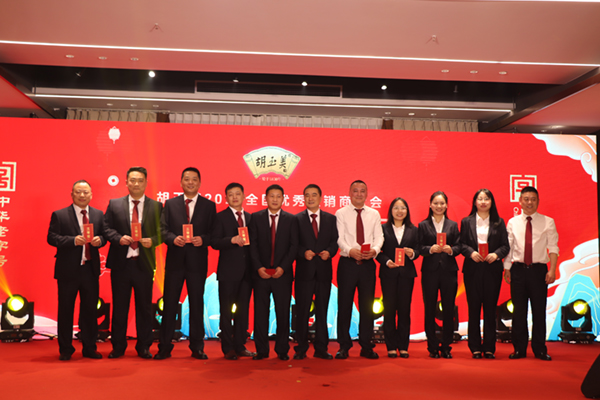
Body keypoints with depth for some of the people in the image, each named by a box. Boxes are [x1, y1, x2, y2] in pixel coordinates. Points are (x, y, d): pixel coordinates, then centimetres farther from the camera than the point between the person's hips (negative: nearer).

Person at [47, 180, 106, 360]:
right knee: (65, 310, 6)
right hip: (68, 271, -3)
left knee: (90, 310, 9)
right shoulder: (59, 215, 0)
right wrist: (73, 240, -21)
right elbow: (52, 237, -8)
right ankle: (65, 350, 20)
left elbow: (104, 236, 11)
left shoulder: (98, 215, 10)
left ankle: (89, 348, 21)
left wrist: (99, 240, -12)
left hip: (90, 269, 3)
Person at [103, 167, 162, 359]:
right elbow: (106, 228, 4)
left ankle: (144, 347, 18)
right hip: (120, 263, 1)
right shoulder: (114, 204, 7)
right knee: (119, 307, 8)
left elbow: (161, 232, 3)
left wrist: (153, 240, -15)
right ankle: (118, 347, 21)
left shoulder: (156, 206, 6)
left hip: (144, 264, 0)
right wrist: (119, 238, -13)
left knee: (144, 307, 6)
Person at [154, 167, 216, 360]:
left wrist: (203, 239, -15)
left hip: (197, 261, 0)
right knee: (169, 303, 3)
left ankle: (197, 347, 15)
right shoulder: (170, 204, 10)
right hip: (175, 260, 1)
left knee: (197, 304, 6)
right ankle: (165, 347, 12)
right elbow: (163, 229, 4)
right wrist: (173, 238, -14)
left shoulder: (209, 206, 7)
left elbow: (214, 233, 4)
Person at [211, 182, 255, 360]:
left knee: (243, 310, 10)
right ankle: (228, 348, 10)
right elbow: (215, 243, -9)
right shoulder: (221, 217, 0)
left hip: (246, 271, 4)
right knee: (226, 311, 2)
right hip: (228, 271, -4)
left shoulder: (251, 218, 14)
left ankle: (240, 345, 19)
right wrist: (232, 240, -24)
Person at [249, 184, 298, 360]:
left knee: (283, 313, 3)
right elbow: (253, 245, 2)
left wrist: (283, 267, -10)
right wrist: (258, 267, -9)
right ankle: (261, 350, 13)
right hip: (261, 273, 0)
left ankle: (282, 350, 14)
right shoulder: (256, 217, 6)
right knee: (260, 313, 3)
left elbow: (294, 246, 1)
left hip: (282, 273, 0)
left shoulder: (291, 219, 6)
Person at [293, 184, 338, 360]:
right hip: (304, 272, -2)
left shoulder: (331, 219, 11)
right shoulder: (296, 219, 4)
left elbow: (335, 241, 6)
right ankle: (301, 348, 12)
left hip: (324, 271, 2)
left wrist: (329, 252, -13)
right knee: (302, 311, 2)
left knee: (322, 311, 8)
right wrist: (304, 253, -17)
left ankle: (321, 348, 16)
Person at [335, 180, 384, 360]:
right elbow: (340, 238, -7)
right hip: (347, 263, -2)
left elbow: (379, 236, 3)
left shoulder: (374, 214, 12)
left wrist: (374, 250, -18)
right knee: (344, 305, 0)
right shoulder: (341, 213, 4)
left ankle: (366, 347, 16)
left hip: (368, 264, 2)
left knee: (367, 306, 6)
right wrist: (350, 250, -25)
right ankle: (344, 346, 11)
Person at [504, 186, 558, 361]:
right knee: (519, 311, 5)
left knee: (539, 311, 4)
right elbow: (508, 247, 7)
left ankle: (540, 350, 17)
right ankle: (519, 349, 15)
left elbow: (553, 247, -1)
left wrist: (552, 270, -10)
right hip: (518, 269, 1)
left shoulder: (548, 222, 4)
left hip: (539, 269, -1)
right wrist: (506, 269, 2)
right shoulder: (512, 222, 7)